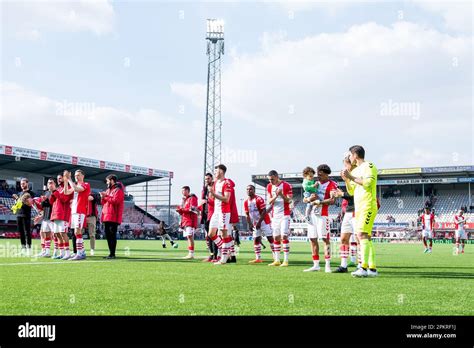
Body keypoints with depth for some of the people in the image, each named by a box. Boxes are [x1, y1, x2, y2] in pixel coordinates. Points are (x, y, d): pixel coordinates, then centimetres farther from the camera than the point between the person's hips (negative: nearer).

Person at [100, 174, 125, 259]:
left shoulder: (118, 190, -6)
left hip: (113, 217, -9)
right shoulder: (108, 190, 23)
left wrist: (105, 197, -10)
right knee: (107, 235, 9)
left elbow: (115, 200, -20)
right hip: (106, 216, 9)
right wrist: (103, 197, 1)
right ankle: (111, 253, 15)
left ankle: (112, 254, -8)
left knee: (112, 235, -9)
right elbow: (103, 202, 22)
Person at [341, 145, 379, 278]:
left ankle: (364, 268, -23)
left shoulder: (368, 166, -3)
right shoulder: (355, 171, 22)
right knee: (366, 237, 6)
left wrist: (351, 177, -13)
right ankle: (372, 269, 7)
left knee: (362, 234, -18)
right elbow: (351, 191, 25)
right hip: (358, 207, 9)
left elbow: (368, 183, -19)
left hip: (367, 206, -9)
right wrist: (346, 179, 10)